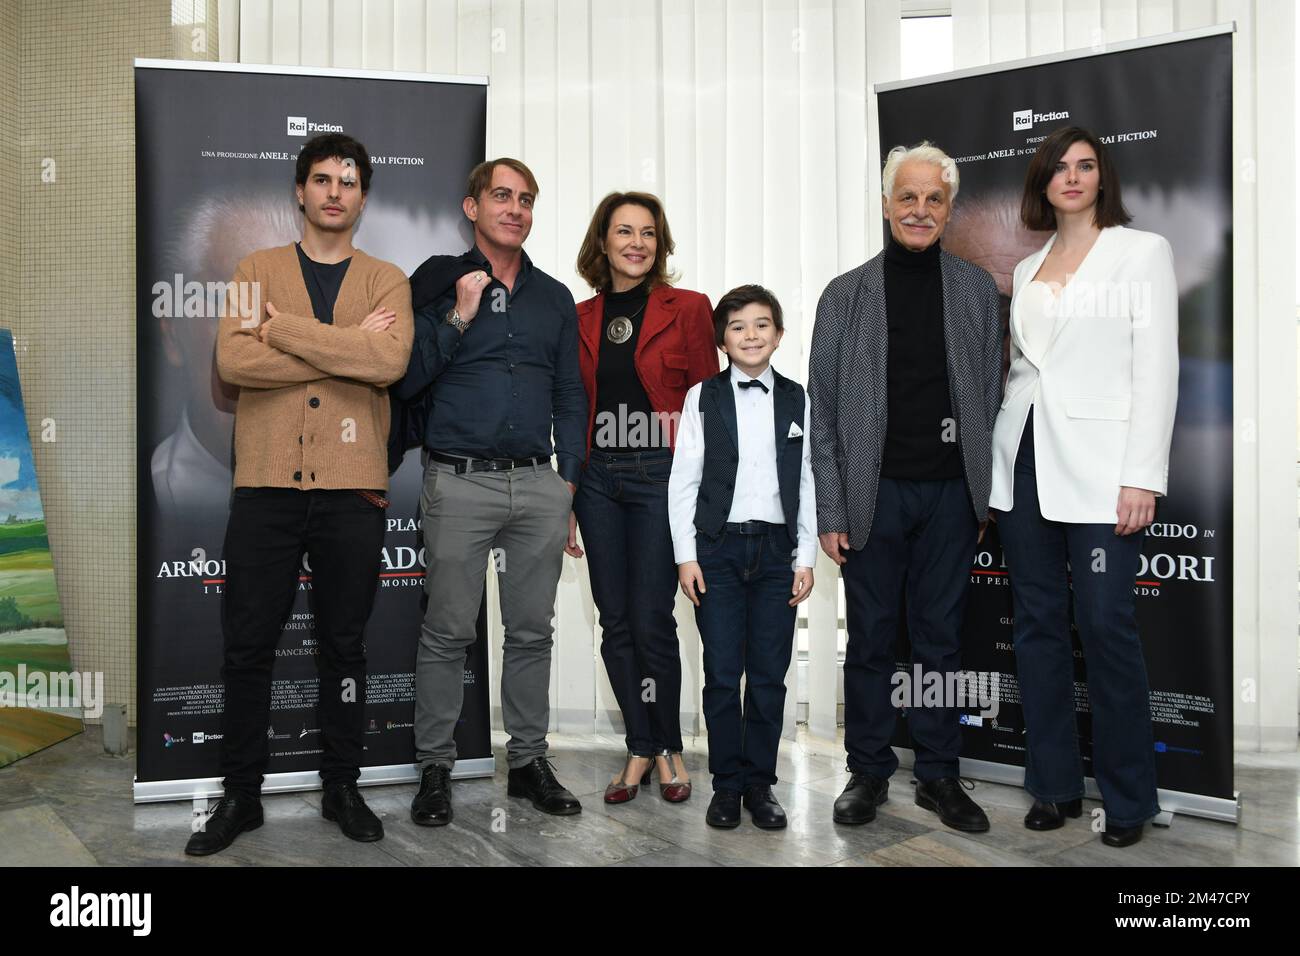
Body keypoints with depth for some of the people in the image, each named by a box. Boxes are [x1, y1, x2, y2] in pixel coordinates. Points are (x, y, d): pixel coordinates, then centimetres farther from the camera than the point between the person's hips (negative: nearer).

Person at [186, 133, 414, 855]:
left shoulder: (386, 281, 8)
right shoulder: (257, 271, 9)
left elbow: (390, 361, -13)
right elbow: (233, 361, -9)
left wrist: (281, 326, -11)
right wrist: (347, 347, -11)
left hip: (352, 488, 0)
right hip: (266, 483, 1)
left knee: (344, 645, 9)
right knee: (247, 645, 6)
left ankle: (342, 787, 24)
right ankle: (240, 795, 22)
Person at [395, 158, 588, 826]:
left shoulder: (554, 297, 15)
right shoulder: (438, 280, 5)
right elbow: (406, 379, -2)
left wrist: (568, 478, 8)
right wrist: (458, 318, -10)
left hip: (540, 484, 4)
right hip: (459, 482, -3)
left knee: (532, 632, 9)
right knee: (448, 632, 2)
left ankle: (528, 761, 21)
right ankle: (434, 767, 15)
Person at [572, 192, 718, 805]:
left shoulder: (688, 309, 0)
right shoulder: (581, 318, 10)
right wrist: (568, 499, 9)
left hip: (661, 477, -3)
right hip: (597, 479, 4)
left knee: (651, 621, -3)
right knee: (616, 623, 7)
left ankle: (668, 747, 19)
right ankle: (640, 748, 22)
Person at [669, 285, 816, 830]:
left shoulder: (795, 401, 8)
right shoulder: (703, 398, 3)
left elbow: (806, 483, 9)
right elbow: (682, 481, 1)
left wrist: (805, 557, 4)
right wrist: (685, 556, -5)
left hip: (776, 549, 2)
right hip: (718, 548, -2)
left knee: (769, 676, 5)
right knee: (722, 674, 2)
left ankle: (760, 784, 18)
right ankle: (726, 785, 15)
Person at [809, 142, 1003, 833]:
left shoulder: (977, 289, 8)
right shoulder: (845, 295, 2)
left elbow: (991, 397, 8)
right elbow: (823, 408, 1)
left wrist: (985, 496, 3)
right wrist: (831, 510, -5)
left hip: (950, 492, 1)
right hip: (875, 491, -1)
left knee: (941, 638, 9)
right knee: (870, 639, 7)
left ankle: (938, 774, 23)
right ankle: (868, 770, 22)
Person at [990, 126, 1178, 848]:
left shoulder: (1142, 251, 3)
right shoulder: (1027, 269, 17)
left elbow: (1157, 369, -5)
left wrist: (1141, 477, -13)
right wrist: (1001, 462, 9)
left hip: (1097, 465, -5)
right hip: (1023, 462, 5)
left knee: (1105, 626, -5)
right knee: (1037, 625, 7)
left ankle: (1128, 799, 11)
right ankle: (1054, 785, 19)